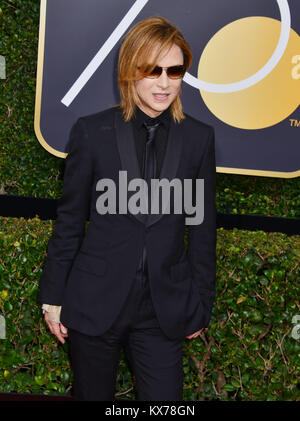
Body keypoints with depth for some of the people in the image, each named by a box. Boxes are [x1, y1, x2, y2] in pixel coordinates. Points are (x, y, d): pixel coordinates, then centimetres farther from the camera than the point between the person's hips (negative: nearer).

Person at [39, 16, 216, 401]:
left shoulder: (199, 138, -1)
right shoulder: (91, 131, -5)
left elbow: (202, 228, 5)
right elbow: (69, 220, 1)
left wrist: (201, 303, 8)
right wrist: (53, 296, 3)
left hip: (165, 309, 1)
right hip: (95, 303, 0)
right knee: (92, 395, 16)